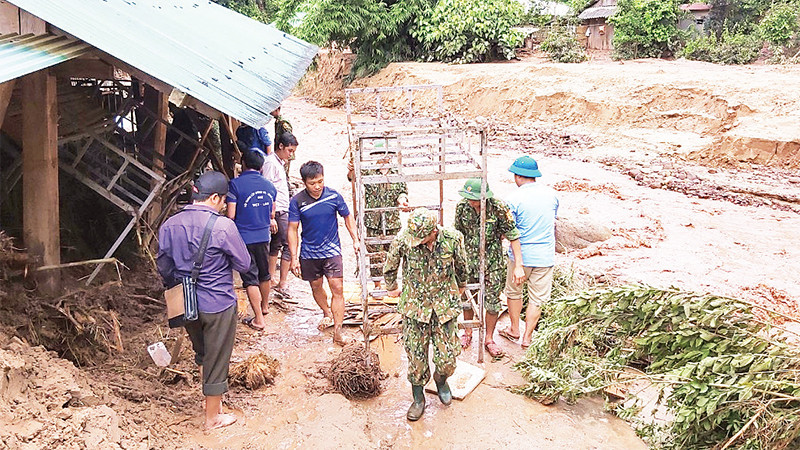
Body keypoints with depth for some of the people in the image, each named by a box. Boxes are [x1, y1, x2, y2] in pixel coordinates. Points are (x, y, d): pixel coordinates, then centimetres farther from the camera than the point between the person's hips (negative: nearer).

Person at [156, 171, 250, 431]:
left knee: (202, 353, 27)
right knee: (216, 360, 10)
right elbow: (244, 264, -12)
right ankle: (213, 418, 25)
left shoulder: (169, 225, -3)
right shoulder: (223, 226, -20)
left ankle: (211, 398, 42)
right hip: (218, 304, -5)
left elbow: (163, 266, 7)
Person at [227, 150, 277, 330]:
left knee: (250, 278, 1)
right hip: (263, 236, 5)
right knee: (264, 274, 21)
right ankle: (264, 306, 42)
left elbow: (231, 215, -14)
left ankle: (259, 319, 2)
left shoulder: (235, 184, -13)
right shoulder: (269, 185, 4)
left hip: (244, 238, -5)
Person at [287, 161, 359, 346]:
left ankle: (337, 331, -5)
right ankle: (327, 313, 46)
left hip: (331, 251, -1)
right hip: (309, 253, 1)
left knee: (337, 289, -9)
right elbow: (292, 229, -5)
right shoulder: (297, 201, -9)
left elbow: (347, 217, 6)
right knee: (316, 286, 18)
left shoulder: (334, 196, -9)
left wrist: (355, 240, -3)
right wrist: (294, 257, -8)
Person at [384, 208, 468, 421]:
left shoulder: (453, 239, -16)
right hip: (414, 307, 0)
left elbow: (461, 265, 7)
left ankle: (441, 380, 38)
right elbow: (390, 266, 4)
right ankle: (418, 398, 28)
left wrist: (461, 285, 24)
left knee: (448, 357, 4)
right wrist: (392, 288, 19)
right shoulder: (403, 240, -19)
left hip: (445, 306, 1)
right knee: (416, 356, 5)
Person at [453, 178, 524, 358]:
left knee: (492, 303, 6)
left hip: (493, 262, -2)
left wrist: (518, 266, -15)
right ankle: (468, 332, 37)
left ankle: (489, 339, 25)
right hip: (469, 260, 3)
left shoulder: (499, 208, -19)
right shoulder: (462, 207, -9)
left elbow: (513, 237, -13)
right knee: (466, 299, 13)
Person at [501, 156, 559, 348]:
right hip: (545, 256, 3)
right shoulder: (551, 194, 0)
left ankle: (514, 330, 32)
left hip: (521, 255, -2)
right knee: (537, 298, 11)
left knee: (514, 291, 20)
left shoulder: (513, 199, -14)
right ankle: (527, 337, 16)